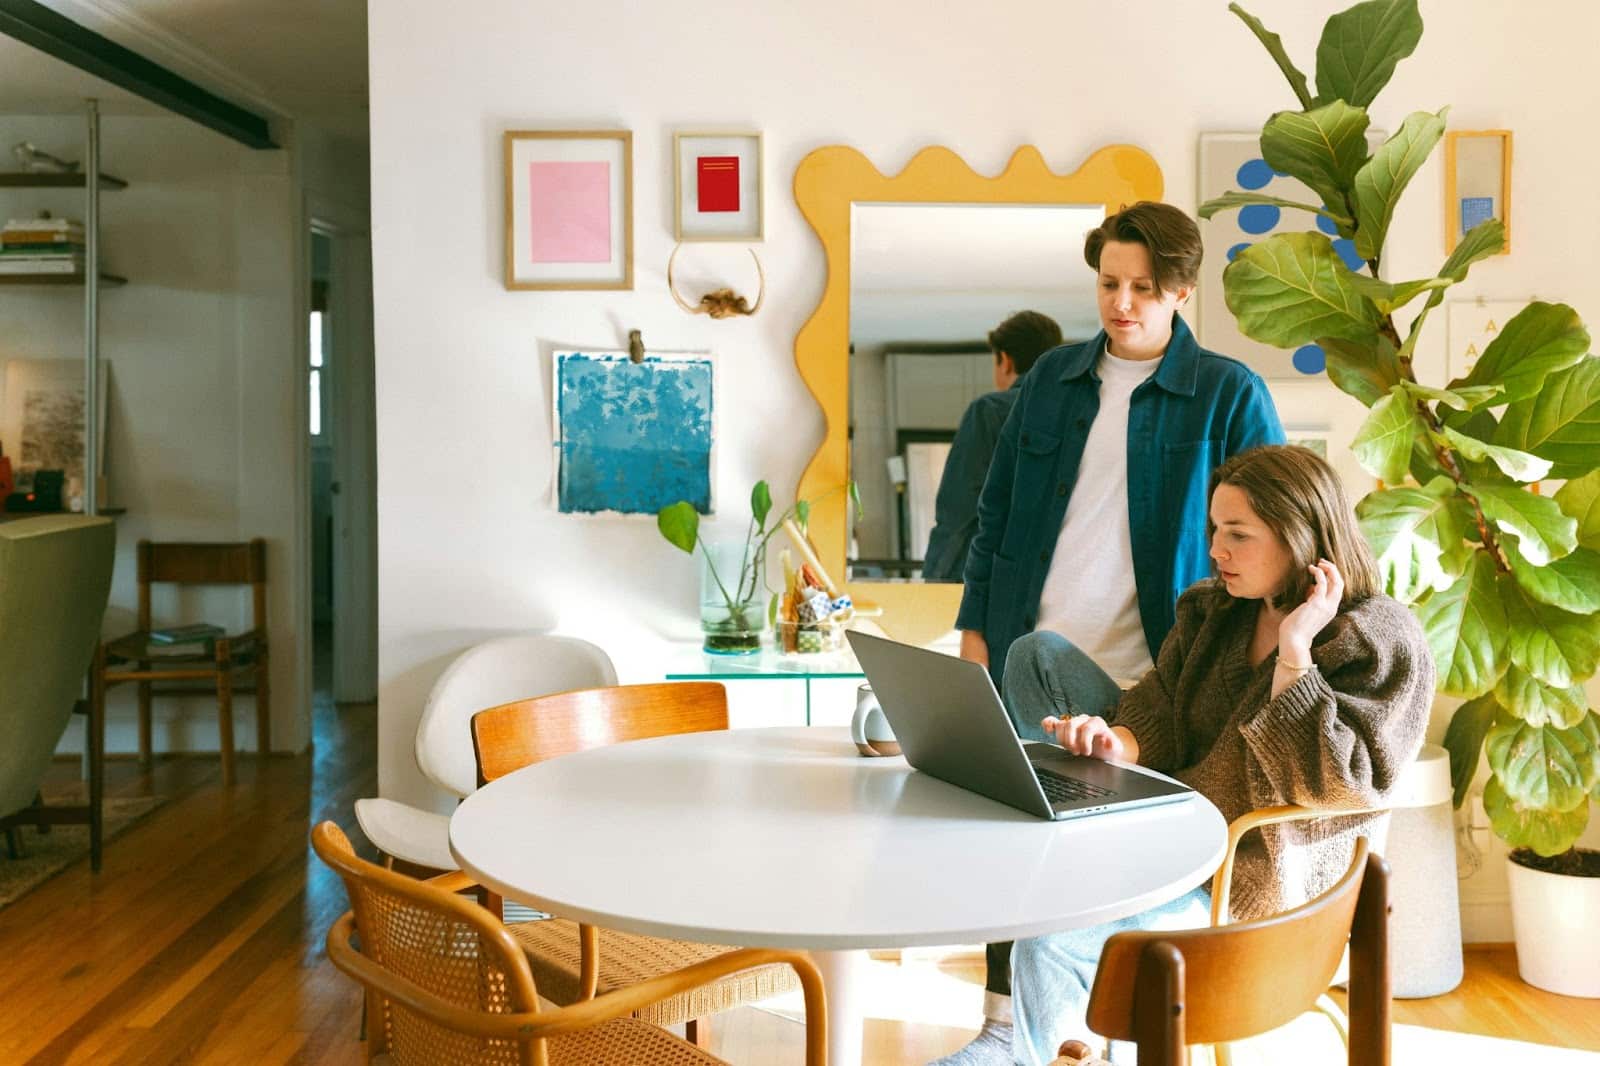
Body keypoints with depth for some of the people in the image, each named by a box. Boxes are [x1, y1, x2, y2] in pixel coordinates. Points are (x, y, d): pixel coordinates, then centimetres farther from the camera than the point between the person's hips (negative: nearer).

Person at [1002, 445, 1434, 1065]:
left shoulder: (1383, 643, -13)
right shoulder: (1212, 610, 6)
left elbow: (1335, 787, -24)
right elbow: (1158, 710, 1)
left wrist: (1294, 650, -26)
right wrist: (1120, 743, -23)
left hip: (1252, 874, -7)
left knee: (1046, 940, -27)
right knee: (1038, 655, 1)